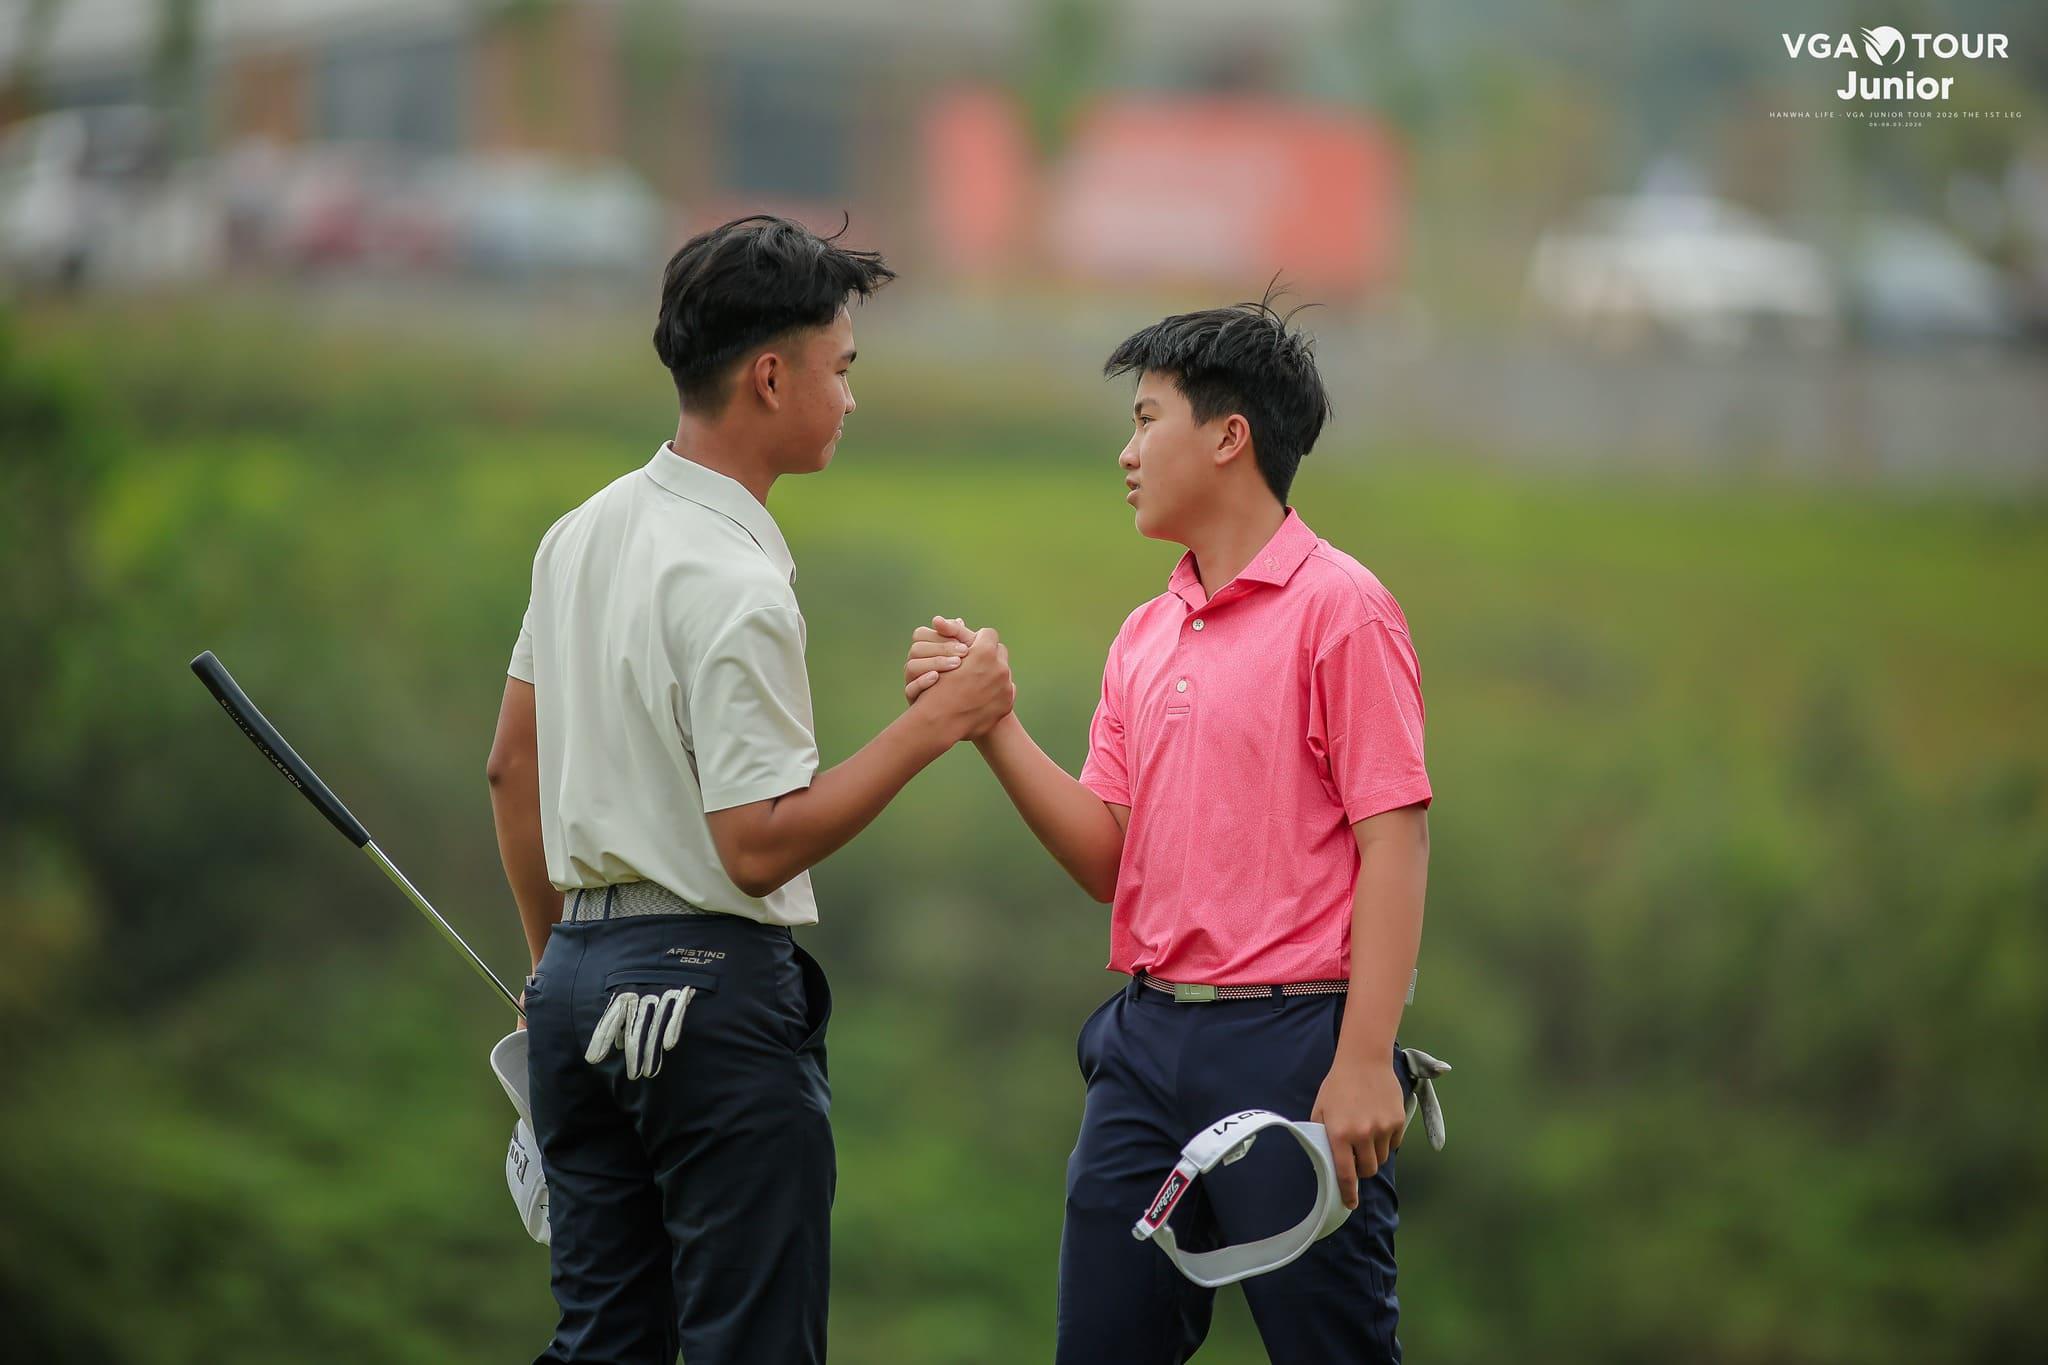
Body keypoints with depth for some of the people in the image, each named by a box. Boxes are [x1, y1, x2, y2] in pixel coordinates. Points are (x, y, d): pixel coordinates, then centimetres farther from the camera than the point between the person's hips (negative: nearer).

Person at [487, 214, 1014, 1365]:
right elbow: (760, 845, -20)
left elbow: (513, 766, 18)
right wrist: (937, 724, -15)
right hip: (714, 990, -9)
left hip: (582, 976, 9)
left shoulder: (581, 536, 10)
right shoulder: (736, 589, -18)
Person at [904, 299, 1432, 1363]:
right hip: (1147, 1038, 7)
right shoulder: (1143, 637, 15)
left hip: (1290, 1038, -7)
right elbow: (1107, 859, 12)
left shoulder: (1337, 607, -7)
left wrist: (1364, 1063, -19)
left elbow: (1393, 840, -12)